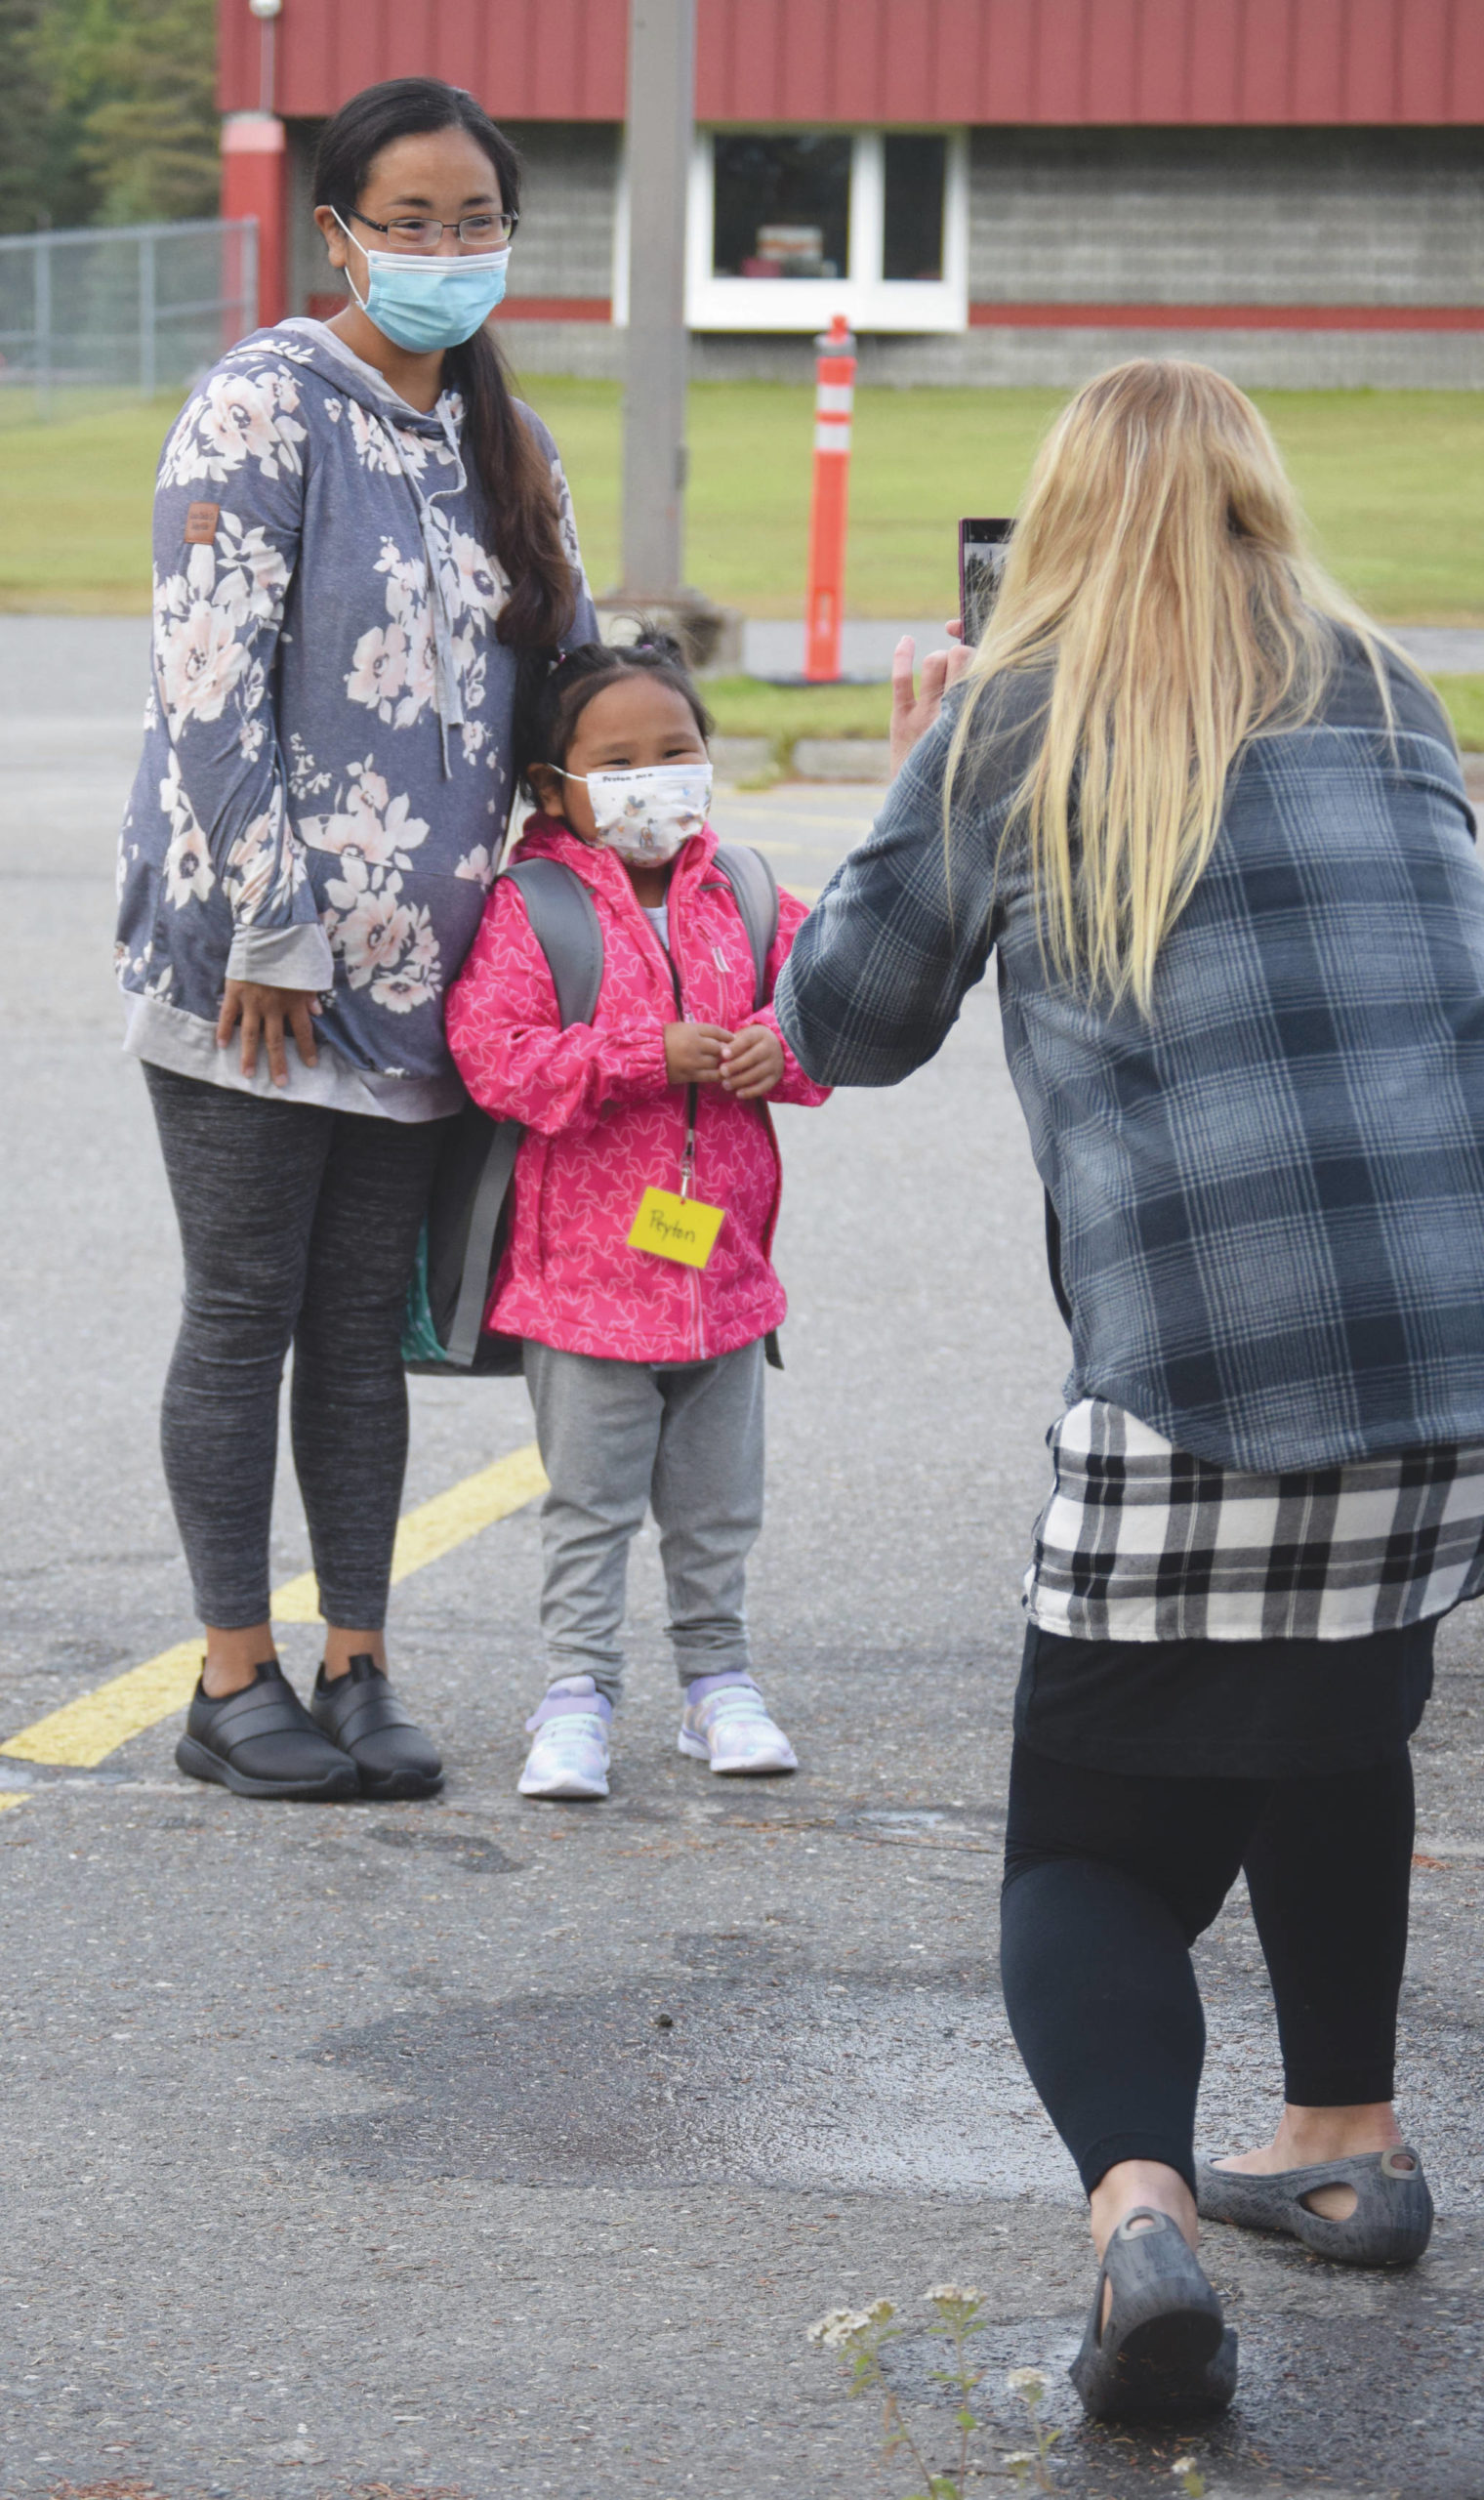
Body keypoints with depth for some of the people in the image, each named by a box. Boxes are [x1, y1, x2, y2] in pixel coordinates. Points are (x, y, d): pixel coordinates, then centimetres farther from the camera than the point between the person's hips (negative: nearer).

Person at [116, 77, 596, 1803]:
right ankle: (234, 1687, 9)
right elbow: (209, 683, -15)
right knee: (246, 1315, 1)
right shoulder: (265, 407, -9)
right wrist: (271, 930, -17)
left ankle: (356, 1674, 16)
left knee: (364, 1321, 10)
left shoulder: (504, 447, 12)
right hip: (251, 957, -6)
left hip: (415, 965, 6)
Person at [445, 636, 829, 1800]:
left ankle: (718, 1676, 28)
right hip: (585, 1265, -4)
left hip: (723, 1262, 4)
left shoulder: (743, 899, 6)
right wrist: (646, 1058, -22)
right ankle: (577, 1693, 9)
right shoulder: (528, 907, -10)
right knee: (589, 1503, 2)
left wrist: (780, 1048, -11)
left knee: (717, 1503, 14)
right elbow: (495, 1051, -18)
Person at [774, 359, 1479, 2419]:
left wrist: (908, 799, 33)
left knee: (1095, 1846, 4)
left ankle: (1138, 2198, -21)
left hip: (1199, 1378, -4)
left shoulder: (1006, 732, 6)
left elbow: (840, 1027, 17)